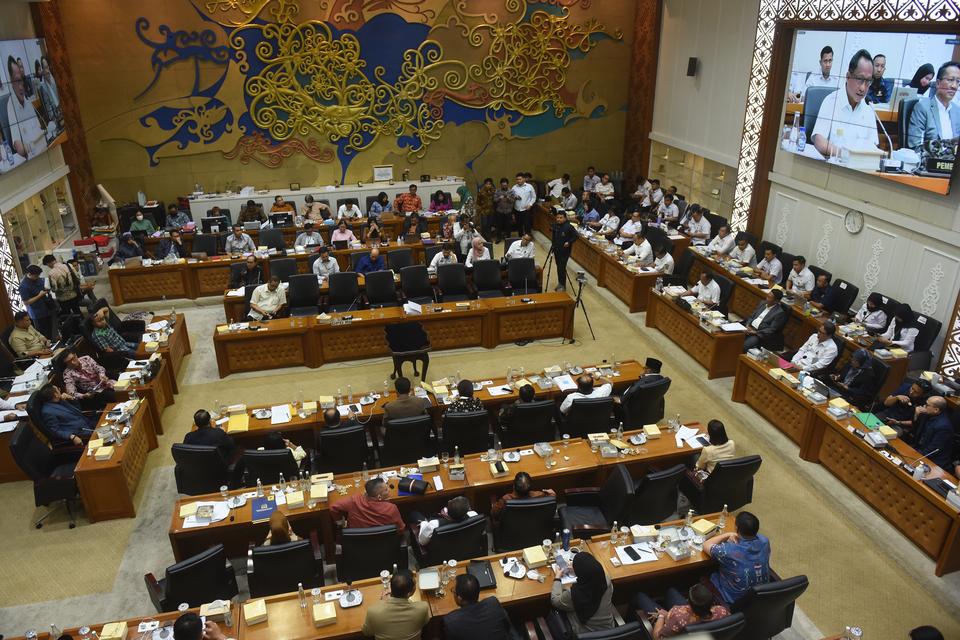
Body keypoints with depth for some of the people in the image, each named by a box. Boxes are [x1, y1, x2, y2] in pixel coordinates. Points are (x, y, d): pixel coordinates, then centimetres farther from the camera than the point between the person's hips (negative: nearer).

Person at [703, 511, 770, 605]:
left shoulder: (729, 551, -35)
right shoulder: (764, 541, -20)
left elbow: (706, 545, -15)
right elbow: (751, 534, 5)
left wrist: (728, 535, -10)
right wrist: (733, 536, -9)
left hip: (735, 599, -5)